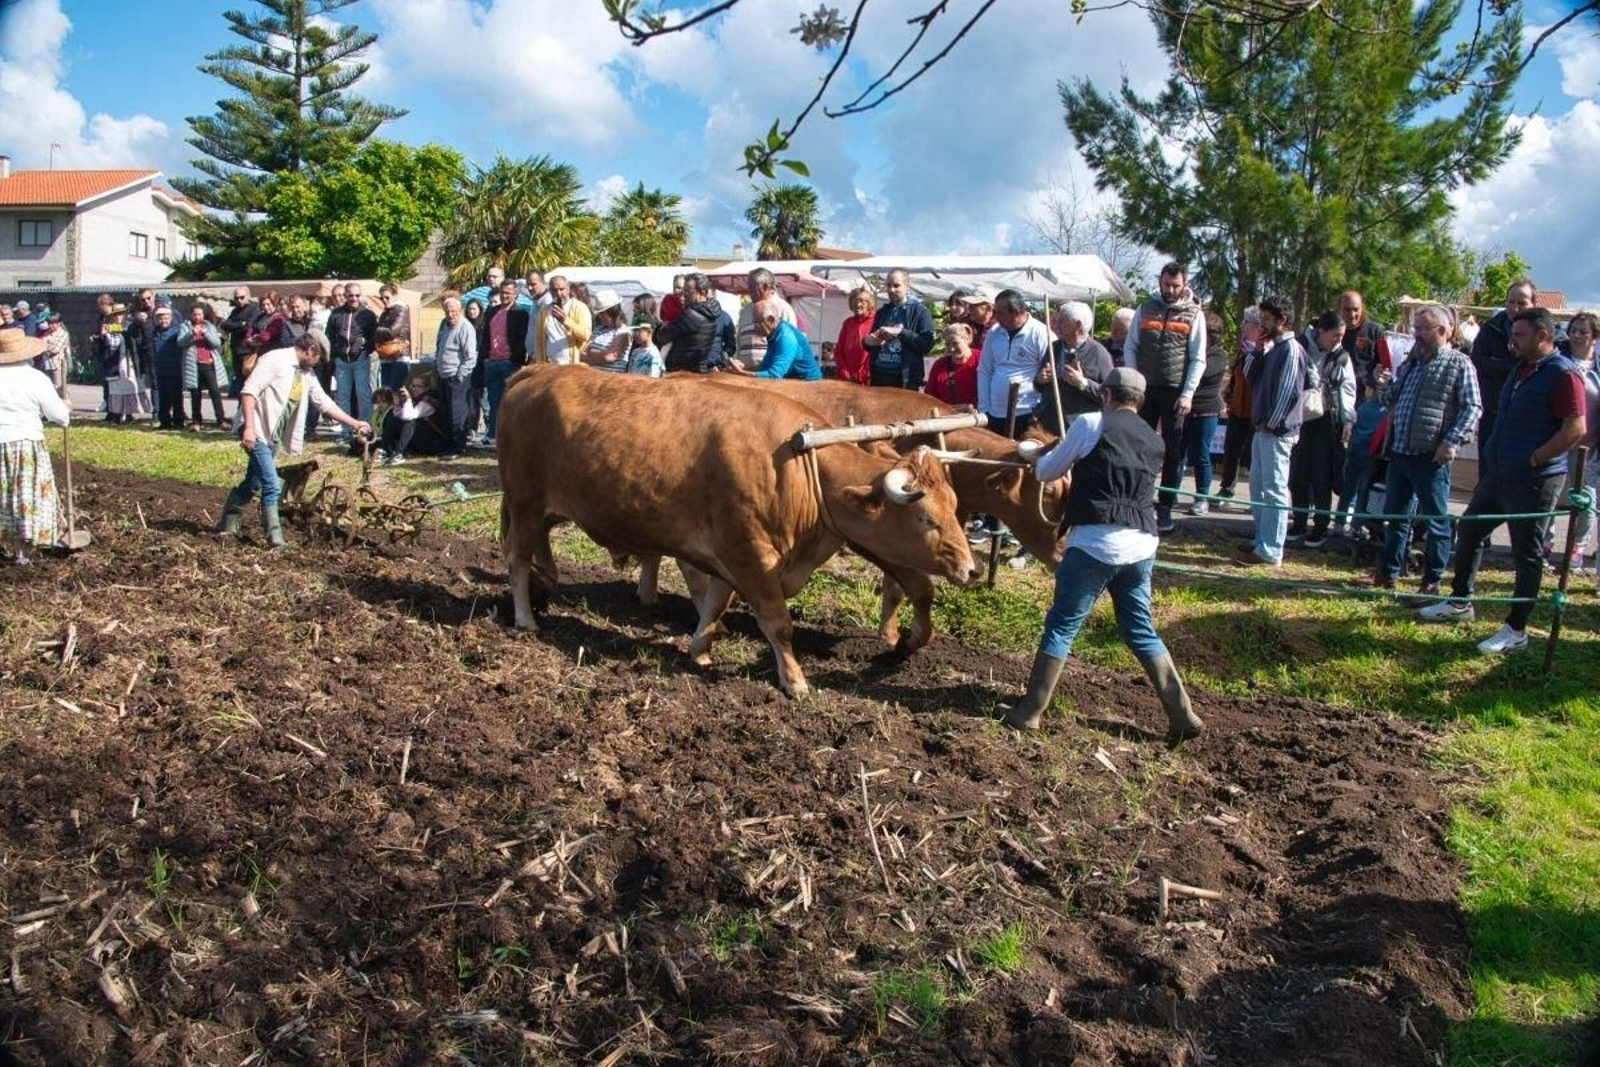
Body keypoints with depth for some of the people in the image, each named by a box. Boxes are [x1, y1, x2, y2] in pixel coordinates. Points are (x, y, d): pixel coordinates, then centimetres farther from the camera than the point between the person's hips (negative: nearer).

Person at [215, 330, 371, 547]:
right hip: (256, 432, -9)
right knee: (272, 486, -13)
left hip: (274, 436, 9)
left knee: (252, 484, 18)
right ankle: (274, 537, -8)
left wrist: (354, 424, 13)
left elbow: (324, 403, 17)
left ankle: (227, 524, 34)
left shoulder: (307, 374, 12)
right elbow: (248, 391, -20)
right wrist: (249, 427, -27)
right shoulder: (275, 360, -14)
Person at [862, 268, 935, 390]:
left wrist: (900, 332, -19)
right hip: (878, 377, 5)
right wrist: (867, 341, 1)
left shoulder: (919, 311, -1)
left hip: (905, 381, -5)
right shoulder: (882, 312, 17)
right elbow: (870, 343, 25)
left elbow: (927, 344, -12)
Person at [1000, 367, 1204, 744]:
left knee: (1061, 627, 2)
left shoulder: (1091, 423, -1)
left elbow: (1047, 471, 8)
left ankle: (1029, 712, 6)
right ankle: (1183, 714, 14)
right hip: (1141, 545, 6)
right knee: (1141, 631, 17)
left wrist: (1041, 460, 32)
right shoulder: (1155, 442, 15)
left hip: (1095, 542, -6)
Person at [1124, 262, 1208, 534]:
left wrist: (1187, 394, -10)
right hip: (1145, 389, 2)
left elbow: (1198, 359, -2)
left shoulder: (1194, 315, 1)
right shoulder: (1145, 309, 7)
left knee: (1173, 451, 2)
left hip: (1175, 392, -2)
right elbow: (1130, 347, 8)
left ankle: (1165, 507, 8)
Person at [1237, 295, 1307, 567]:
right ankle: (1261, 541, 25)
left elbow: (1289, 391, -19)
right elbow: (1254, 379, 15)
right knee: (1258, 487, 16)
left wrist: (1270, 422, -15)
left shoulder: (1291, 349, -13)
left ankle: (1271, 551, -4)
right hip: (1263, 429, 10)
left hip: (1277, 432, -10)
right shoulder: (1274, 347, 16)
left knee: (1274, 491, -7)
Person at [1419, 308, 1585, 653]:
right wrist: (1496, 453, 12)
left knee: (1527, 553, 0)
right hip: (1499, 475, 9)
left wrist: (1533, 460, -19)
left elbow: (1575, 429, -21)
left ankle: (1516, 629, 9)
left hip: (1534, 482, -9)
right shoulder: (1523, 370, 14)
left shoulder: (1563, 374, -14)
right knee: (1469, 530, 16)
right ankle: (1459, 602, 30)